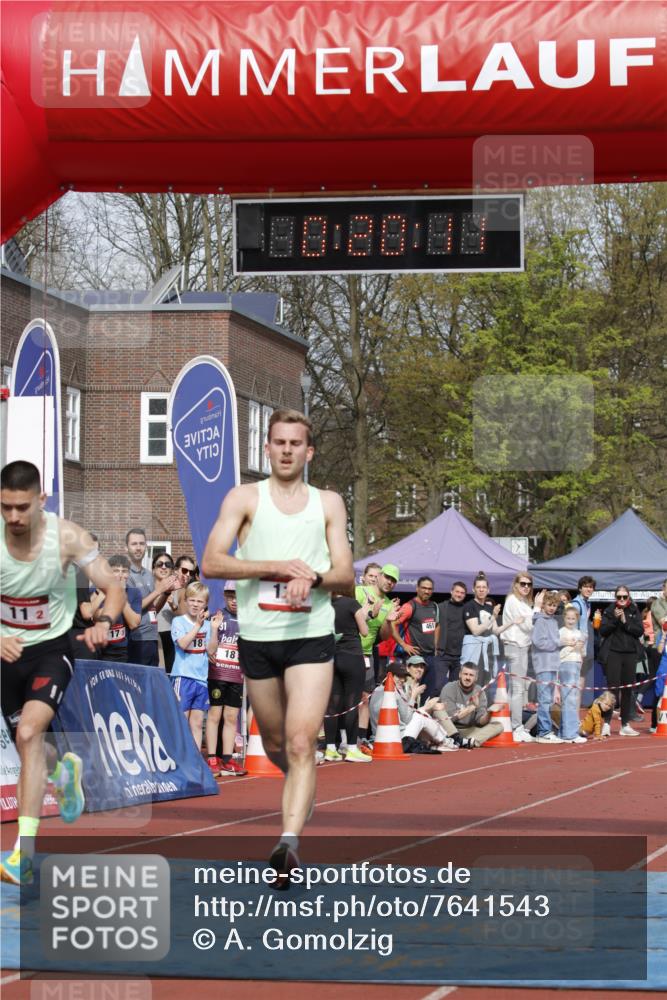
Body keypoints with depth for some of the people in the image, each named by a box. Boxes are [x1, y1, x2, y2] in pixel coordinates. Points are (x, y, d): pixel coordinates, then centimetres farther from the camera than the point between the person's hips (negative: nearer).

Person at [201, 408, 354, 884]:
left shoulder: (329, 503, 10)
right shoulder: (245, 498, 4)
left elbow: (347, 576, 7)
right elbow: (211, 563, -7)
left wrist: (313, 577, -15)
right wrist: (275, 566, -16)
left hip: (312, 636, -1)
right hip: (258, 636, 1)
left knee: (301, 743, -16)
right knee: (275, 743, 14)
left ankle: (290, 840, -24)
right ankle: (303, 791, 46)